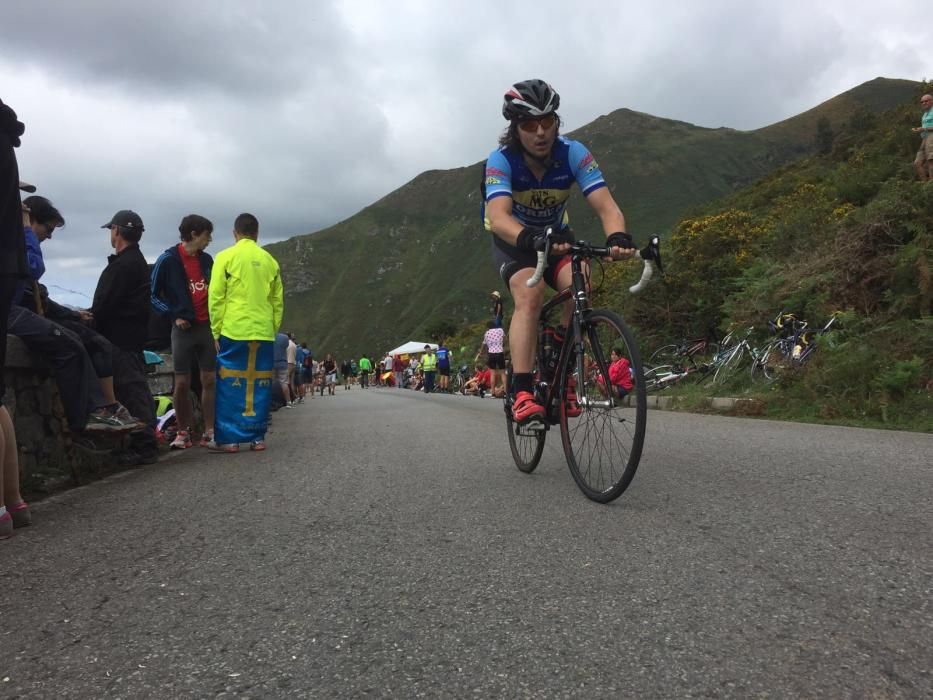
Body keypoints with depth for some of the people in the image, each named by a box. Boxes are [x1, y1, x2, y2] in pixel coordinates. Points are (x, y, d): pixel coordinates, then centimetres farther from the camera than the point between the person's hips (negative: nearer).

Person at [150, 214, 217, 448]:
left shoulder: (206, 259, 10)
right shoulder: (168, 260, -4)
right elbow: (154, 295, 0)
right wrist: (174, 316, -8)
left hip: (208, 327, 4)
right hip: (184, 328, -4)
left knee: (209, 381, 2)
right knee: (182, 383, -1)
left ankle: (209, 432, 8)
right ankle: (183, 432, 11)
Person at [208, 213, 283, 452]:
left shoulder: (226, 257, 0)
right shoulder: (270, 261, 10)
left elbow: (215, 297, -4)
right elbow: (277, 301, 11)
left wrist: (216, 331, 1)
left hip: (233, 330, -3)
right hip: (263, 332, 3)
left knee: (231, 384, 1)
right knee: (259, 384, 7)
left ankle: (228, 438, 2)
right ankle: (257, 437, 9)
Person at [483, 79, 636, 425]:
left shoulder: (573, 153, -24)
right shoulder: (502, 160, -28)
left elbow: (606, 205, -33)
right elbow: (498, 217, -44)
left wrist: (618, 237, -55)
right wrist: (532, 239, -64)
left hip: (557, 234, 2)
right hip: (512, 240, -2)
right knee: (530, 295, -30)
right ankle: (522, 394, -31)